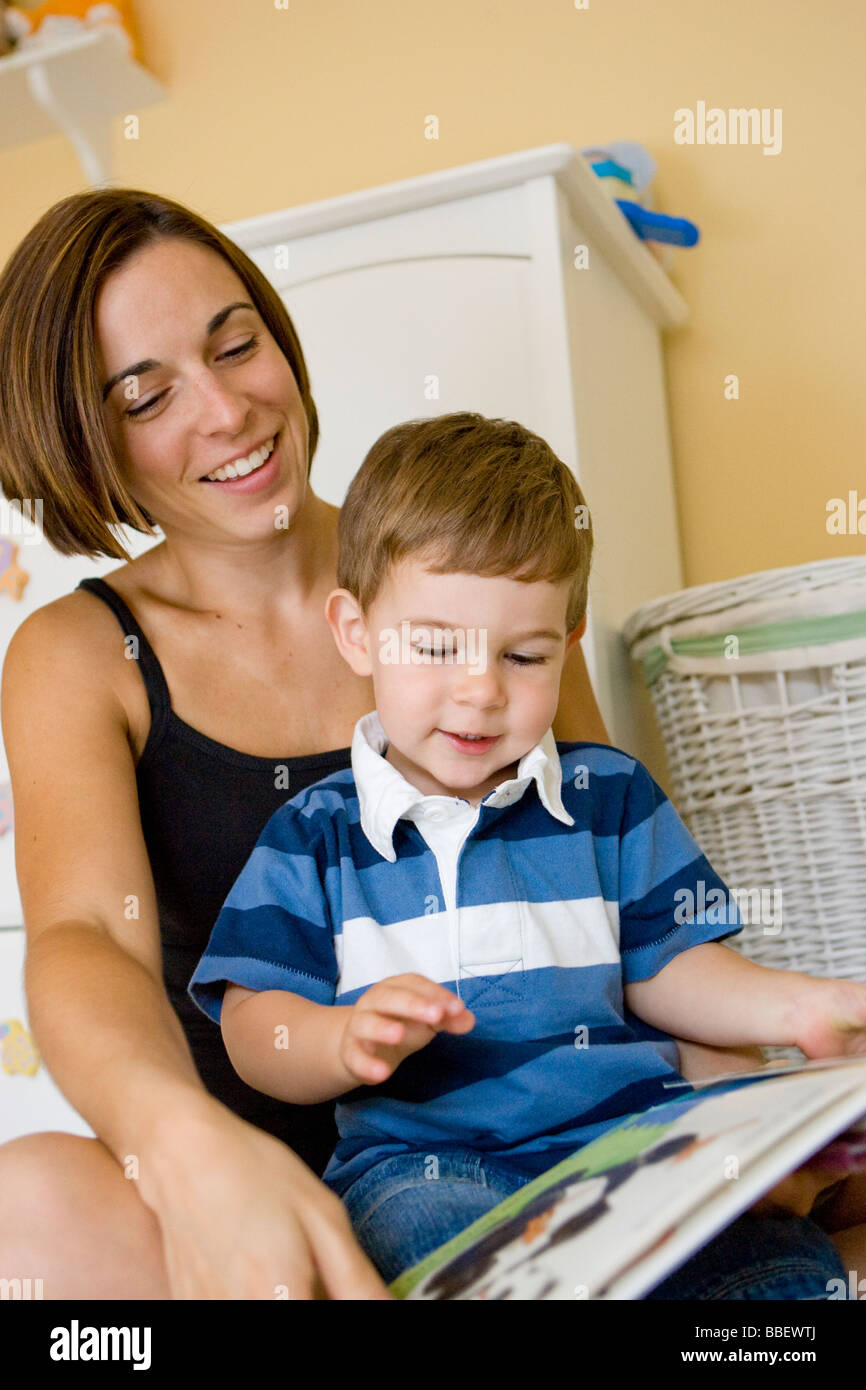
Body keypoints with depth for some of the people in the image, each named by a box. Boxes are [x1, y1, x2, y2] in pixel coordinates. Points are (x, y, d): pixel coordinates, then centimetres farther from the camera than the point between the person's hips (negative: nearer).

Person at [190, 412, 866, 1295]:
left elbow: (663, 971, 14)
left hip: (625, 1126, 1)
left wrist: (789, 1005, -4)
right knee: (426, 1221, -36)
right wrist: (348, 1039, -20)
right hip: (420, 1159, 0)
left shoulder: (610, 795, 14)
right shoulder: (315, 836, 8)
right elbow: (253, 1028, 2)